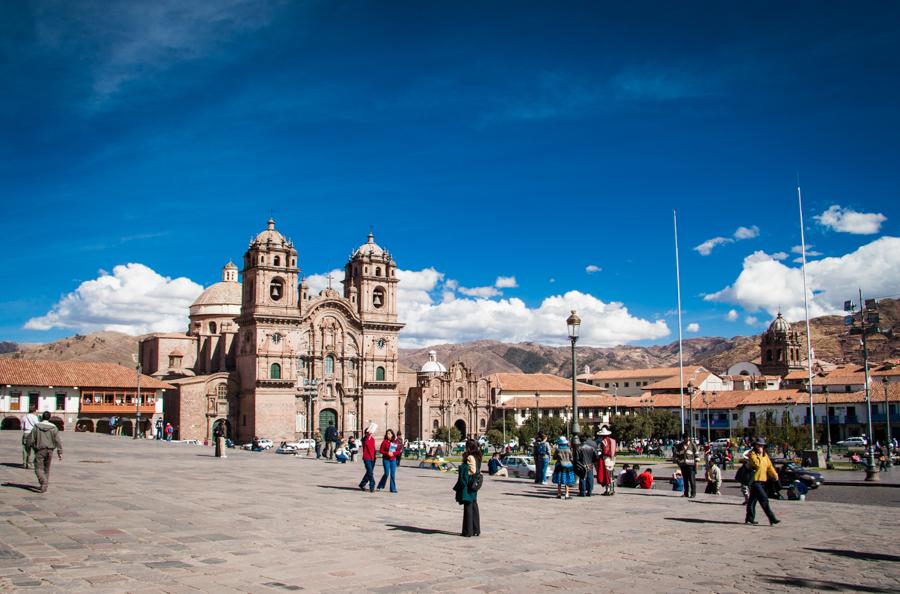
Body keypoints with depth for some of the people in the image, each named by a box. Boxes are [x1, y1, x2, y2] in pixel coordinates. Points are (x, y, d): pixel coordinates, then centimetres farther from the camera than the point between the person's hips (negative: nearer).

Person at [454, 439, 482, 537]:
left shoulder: (470, 458, -17)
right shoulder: (477, 457, 10)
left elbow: (472, 471, -22)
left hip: (468, 485, -9)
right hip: (474, 485, 9)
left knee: (468, 507, -3)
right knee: (474, 506, 13)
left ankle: (468, 531, 2)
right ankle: (476, 530, 19)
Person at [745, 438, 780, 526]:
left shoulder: (765, 455, 15)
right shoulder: (752, 454, -8)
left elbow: (769, 466, 13)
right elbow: (757, 463, -21)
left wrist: (775, 474, 2)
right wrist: (759, 454, -16)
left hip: (762, 480, 8)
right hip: (755, 480, -8)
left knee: (753, 499, 13)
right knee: (764, 498, -12)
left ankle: (749, 518, 17)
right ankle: (771, 518, -13)